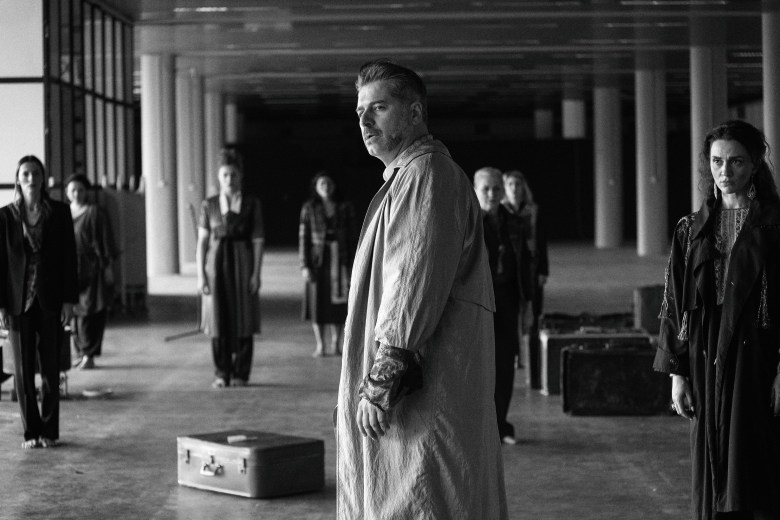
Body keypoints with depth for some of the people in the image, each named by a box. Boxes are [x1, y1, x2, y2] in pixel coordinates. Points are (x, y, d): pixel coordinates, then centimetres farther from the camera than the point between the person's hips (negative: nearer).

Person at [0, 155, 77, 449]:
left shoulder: (59, 212, 2)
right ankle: (31, 432, 11)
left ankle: (49, 430, 12)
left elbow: (69, 257, 2)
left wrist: (69, 300, -4)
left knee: (50, 369, 2)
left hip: (50, 302, 0)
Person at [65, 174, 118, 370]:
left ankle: (89, 355, -4)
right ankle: (80, 352, 15)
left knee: (89, 312, -7)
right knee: (74, 311, 7)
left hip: (90, 269, -5)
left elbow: (105, 241, -5)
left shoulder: (95, 213, -4)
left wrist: (108, 266, -8)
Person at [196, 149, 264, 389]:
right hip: (216, 264, 1)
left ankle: (241, 374, 8)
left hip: (243, 263, -1)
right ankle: (222, 374, 8)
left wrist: (256, 273, -6)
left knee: (243, 322, 0)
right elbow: (202, 241, 5)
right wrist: (201, 275, -2)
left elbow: (258, 240, 1)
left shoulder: (251, 203, 3)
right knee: (218, 323, 0)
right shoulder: (209, 205, 6)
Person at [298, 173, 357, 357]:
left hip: (339, 261, 1)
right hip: (318, 261, -1)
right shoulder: (309, 208, 1)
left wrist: (351, 264, 0)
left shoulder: (345, 208, 3)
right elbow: (304, 237, 0)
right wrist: (304, 265, -7)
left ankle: (336, 344, 12)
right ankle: (320, 345, 9)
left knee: (338, 303, 2)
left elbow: (351, 237, 5)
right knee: (318, 302, 1)